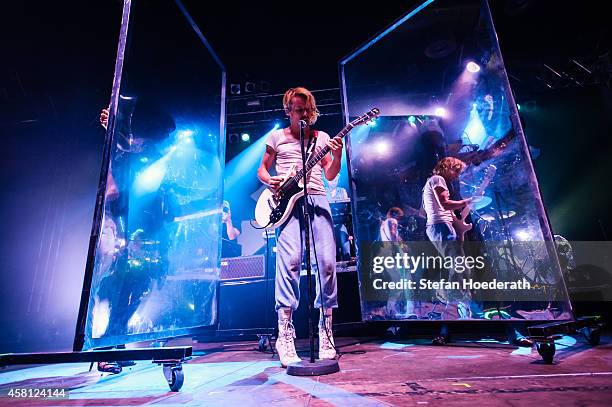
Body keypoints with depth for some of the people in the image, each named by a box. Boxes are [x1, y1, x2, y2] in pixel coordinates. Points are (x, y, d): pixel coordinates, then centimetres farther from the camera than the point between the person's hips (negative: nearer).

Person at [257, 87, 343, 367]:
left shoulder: (322, 137, 20)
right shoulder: (277, 136, 17)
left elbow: (330, 175, 15)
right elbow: (262, 169, 19)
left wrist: (337, 156, -4)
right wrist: (270, 180, -4)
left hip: (317, 199, 2)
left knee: (327, 261, -9)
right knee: (290, 260, -19)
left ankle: (326, 331, 6)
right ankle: (285, 336, -13)